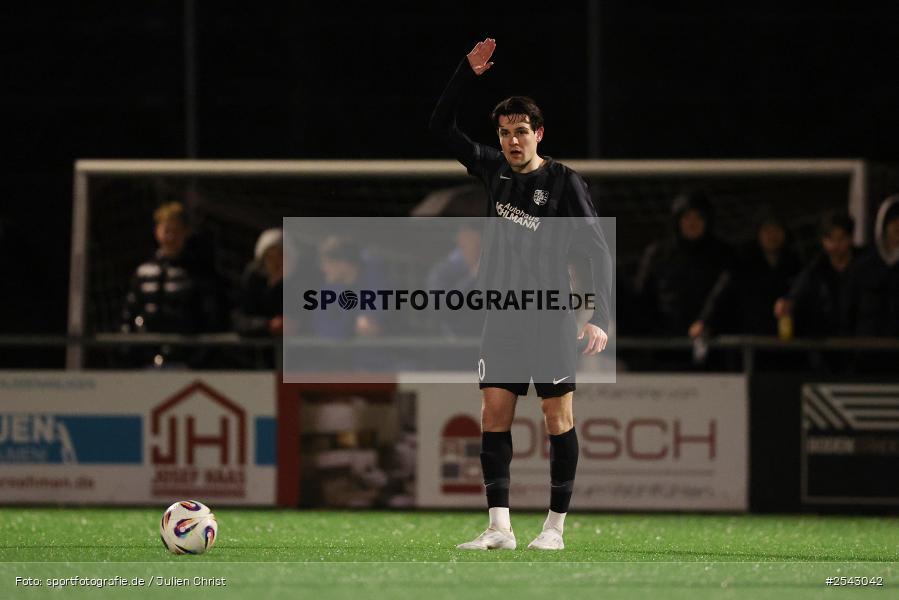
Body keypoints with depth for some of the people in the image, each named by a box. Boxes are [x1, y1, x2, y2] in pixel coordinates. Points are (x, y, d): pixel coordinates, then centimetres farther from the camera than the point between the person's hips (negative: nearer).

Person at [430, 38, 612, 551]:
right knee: (494, 417, -1)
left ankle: (556, 525, 2)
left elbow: (599, 250, -9)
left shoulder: (564, 182, -7)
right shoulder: (494, 170, 8)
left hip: (552, 319, -5)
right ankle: (500, 527, 0)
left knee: (558, 418, -3)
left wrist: (601, 317, -18)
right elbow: (442, 127, 13)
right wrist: (467, 73, 0)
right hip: (503, 318, 5)